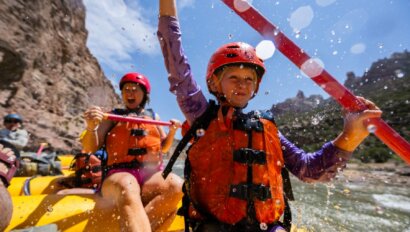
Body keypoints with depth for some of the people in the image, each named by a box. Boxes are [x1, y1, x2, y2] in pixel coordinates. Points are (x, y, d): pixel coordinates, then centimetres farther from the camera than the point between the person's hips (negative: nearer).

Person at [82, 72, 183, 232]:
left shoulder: (153, 117, 23)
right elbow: (89, 149, 7)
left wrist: (172, 131, 7)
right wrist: (91, 127, -14)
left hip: (152, 175, 3)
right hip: (120, 174, -2)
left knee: (176, 186, -31)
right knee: (127, 188, -39)